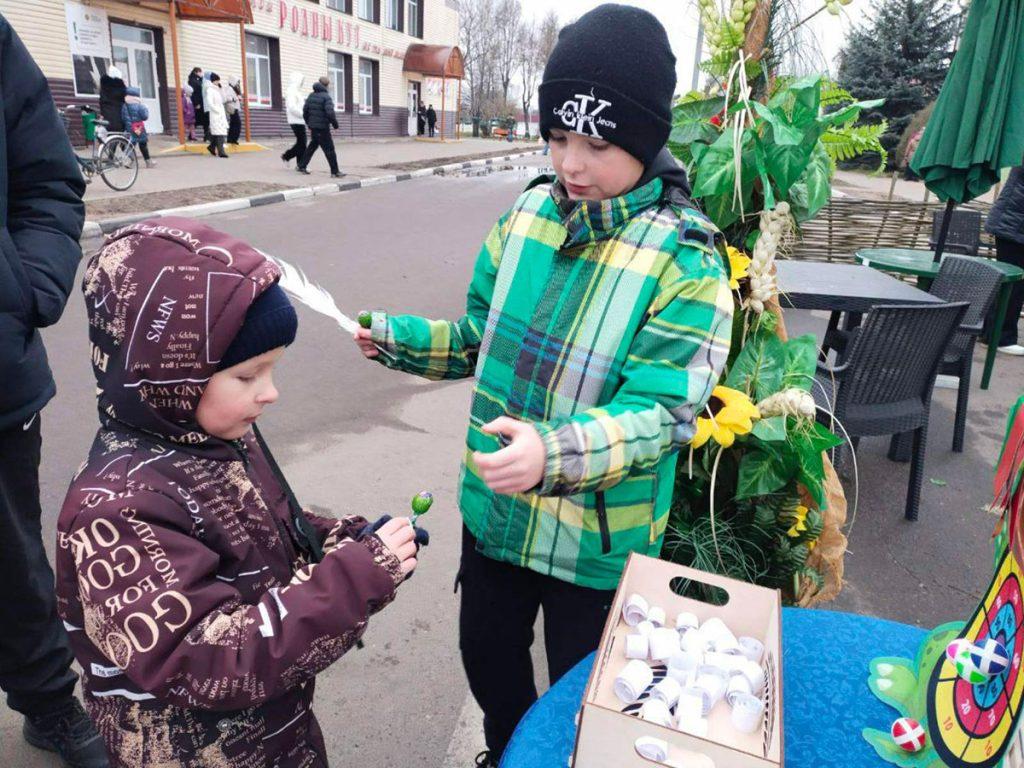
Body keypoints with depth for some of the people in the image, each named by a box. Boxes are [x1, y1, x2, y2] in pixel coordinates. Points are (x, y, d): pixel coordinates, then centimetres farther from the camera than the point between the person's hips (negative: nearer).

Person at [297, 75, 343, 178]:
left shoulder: (311, 96, 10)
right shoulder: (326, 97, -12)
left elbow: (305, 110, 13)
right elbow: (330, 112, -23)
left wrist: (309, 124, 23)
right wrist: (335, 124, -9)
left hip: (313, 127, 7)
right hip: (323, 128, -7)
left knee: (312, 146, 20)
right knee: (329, 149, -3)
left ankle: (301, 166, 23)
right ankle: (335, 172, -3)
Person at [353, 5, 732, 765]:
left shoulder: (687, 261, -19)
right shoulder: (526, 217, -3)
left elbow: (660, 410, -25)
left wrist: (553, 455, -41)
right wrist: (396, 337, -6)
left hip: (597, 537, -5)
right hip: (495, 507, 5)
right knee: (485, 653, 26)